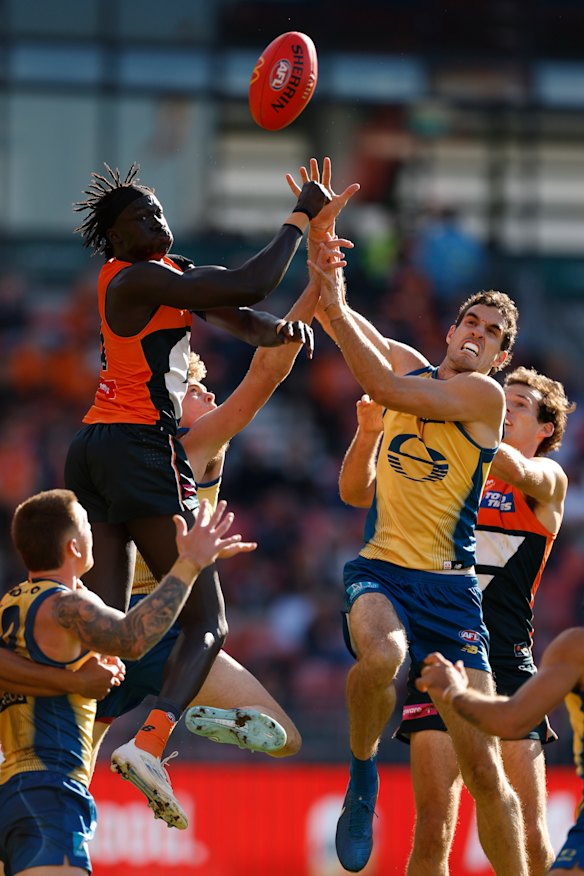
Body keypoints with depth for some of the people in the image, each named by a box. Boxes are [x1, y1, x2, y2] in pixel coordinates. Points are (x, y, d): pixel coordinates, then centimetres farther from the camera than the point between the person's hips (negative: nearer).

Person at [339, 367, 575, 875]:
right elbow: (357, 493, 14)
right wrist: (370, 433, -5)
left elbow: (515, 471, -14)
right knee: (433, 829, -10)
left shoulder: (548, 479, 10)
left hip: (507, 662, -2)